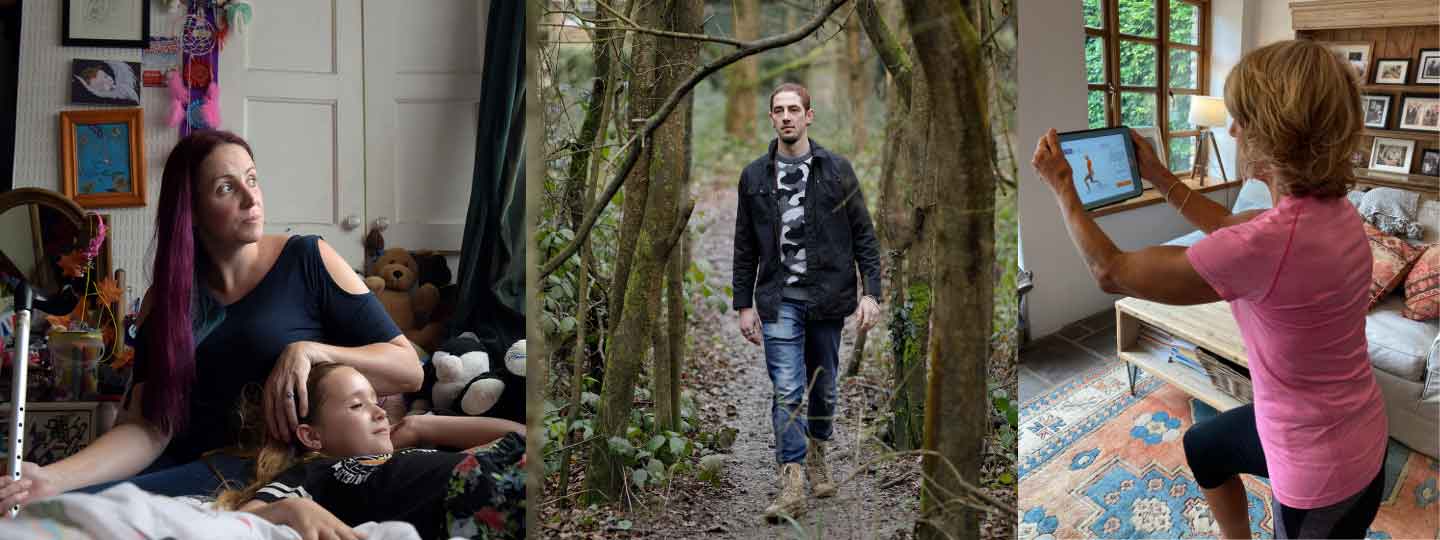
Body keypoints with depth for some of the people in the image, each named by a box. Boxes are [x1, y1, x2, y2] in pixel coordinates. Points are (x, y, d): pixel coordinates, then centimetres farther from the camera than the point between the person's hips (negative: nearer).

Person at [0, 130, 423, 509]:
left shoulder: (308, 262, -2)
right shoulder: (164, 299, 7)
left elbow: (409, 370, -4)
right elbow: (149, 427, -6)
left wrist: (309, 351, -20)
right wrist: (55, 476, -24)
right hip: (190, 464, 4)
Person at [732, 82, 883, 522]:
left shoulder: (836, 170, 2)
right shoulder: (754, 176, 5)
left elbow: (863, 235, 2)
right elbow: (745, 246, 9)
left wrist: (871, 292, -5)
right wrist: (744, 304, 5)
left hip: (827, 297, 1)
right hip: (780, 300, 0)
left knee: (823, 387, 13)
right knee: (787, 391, -9)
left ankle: (816, 452, 37)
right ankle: (793, 484, -7)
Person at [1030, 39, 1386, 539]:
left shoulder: (1268, 243, -34)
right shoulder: (1330, 209, -7)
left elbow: (1110, 272, -21)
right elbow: (1225, 225, 16)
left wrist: (1061, 187, -8)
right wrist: (1155, 173, 18)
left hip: (1323, 470, -9)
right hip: (1347, 429, 9)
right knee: (1201, 446, 32)